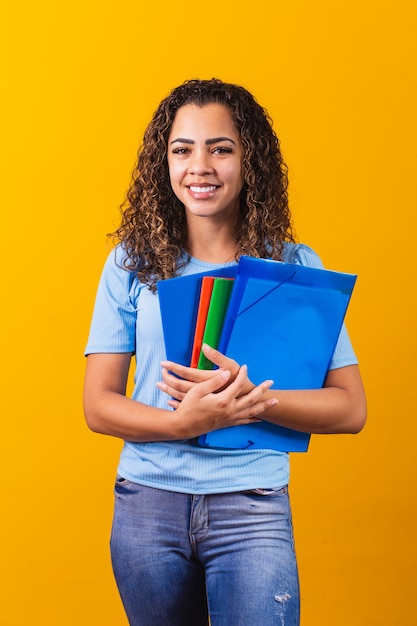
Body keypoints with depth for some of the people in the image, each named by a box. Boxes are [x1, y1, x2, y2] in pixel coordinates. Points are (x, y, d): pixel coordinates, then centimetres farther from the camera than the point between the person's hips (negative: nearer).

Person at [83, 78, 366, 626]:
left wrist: (251, 397, -21)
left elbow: (350, 409, -4)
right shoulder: (132, 263, 1)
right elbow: (98, 405, -2)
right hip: (147, 504, 2)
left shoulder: (295, 266, -1)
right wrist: (185, 422, -21)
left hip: (253, 508, -1)